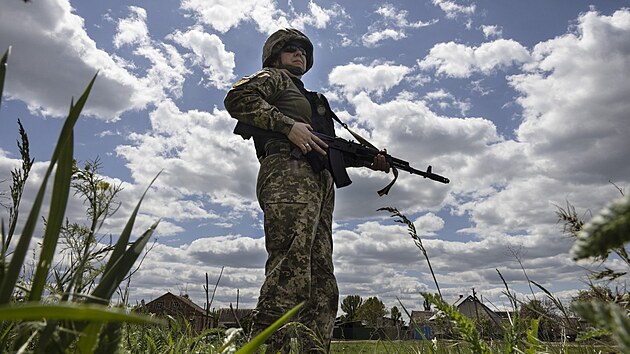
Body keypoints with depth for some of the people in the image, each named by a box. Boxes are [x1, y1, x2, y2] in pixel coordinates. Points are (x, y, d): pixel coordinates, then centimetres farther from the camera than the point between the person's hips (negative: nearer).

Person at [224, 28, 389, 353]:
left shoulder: (310, 99, 39)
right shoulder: (273, 77, 17)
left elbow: (330, 149, 32)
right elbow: (238, 98, -4)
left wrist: (370, 159, 19)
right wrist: (288, 125, -14)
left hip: (318, 183, 9)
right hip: (289, 173, -9)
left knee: (321, 281, 1)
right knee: (290, 271, -23)